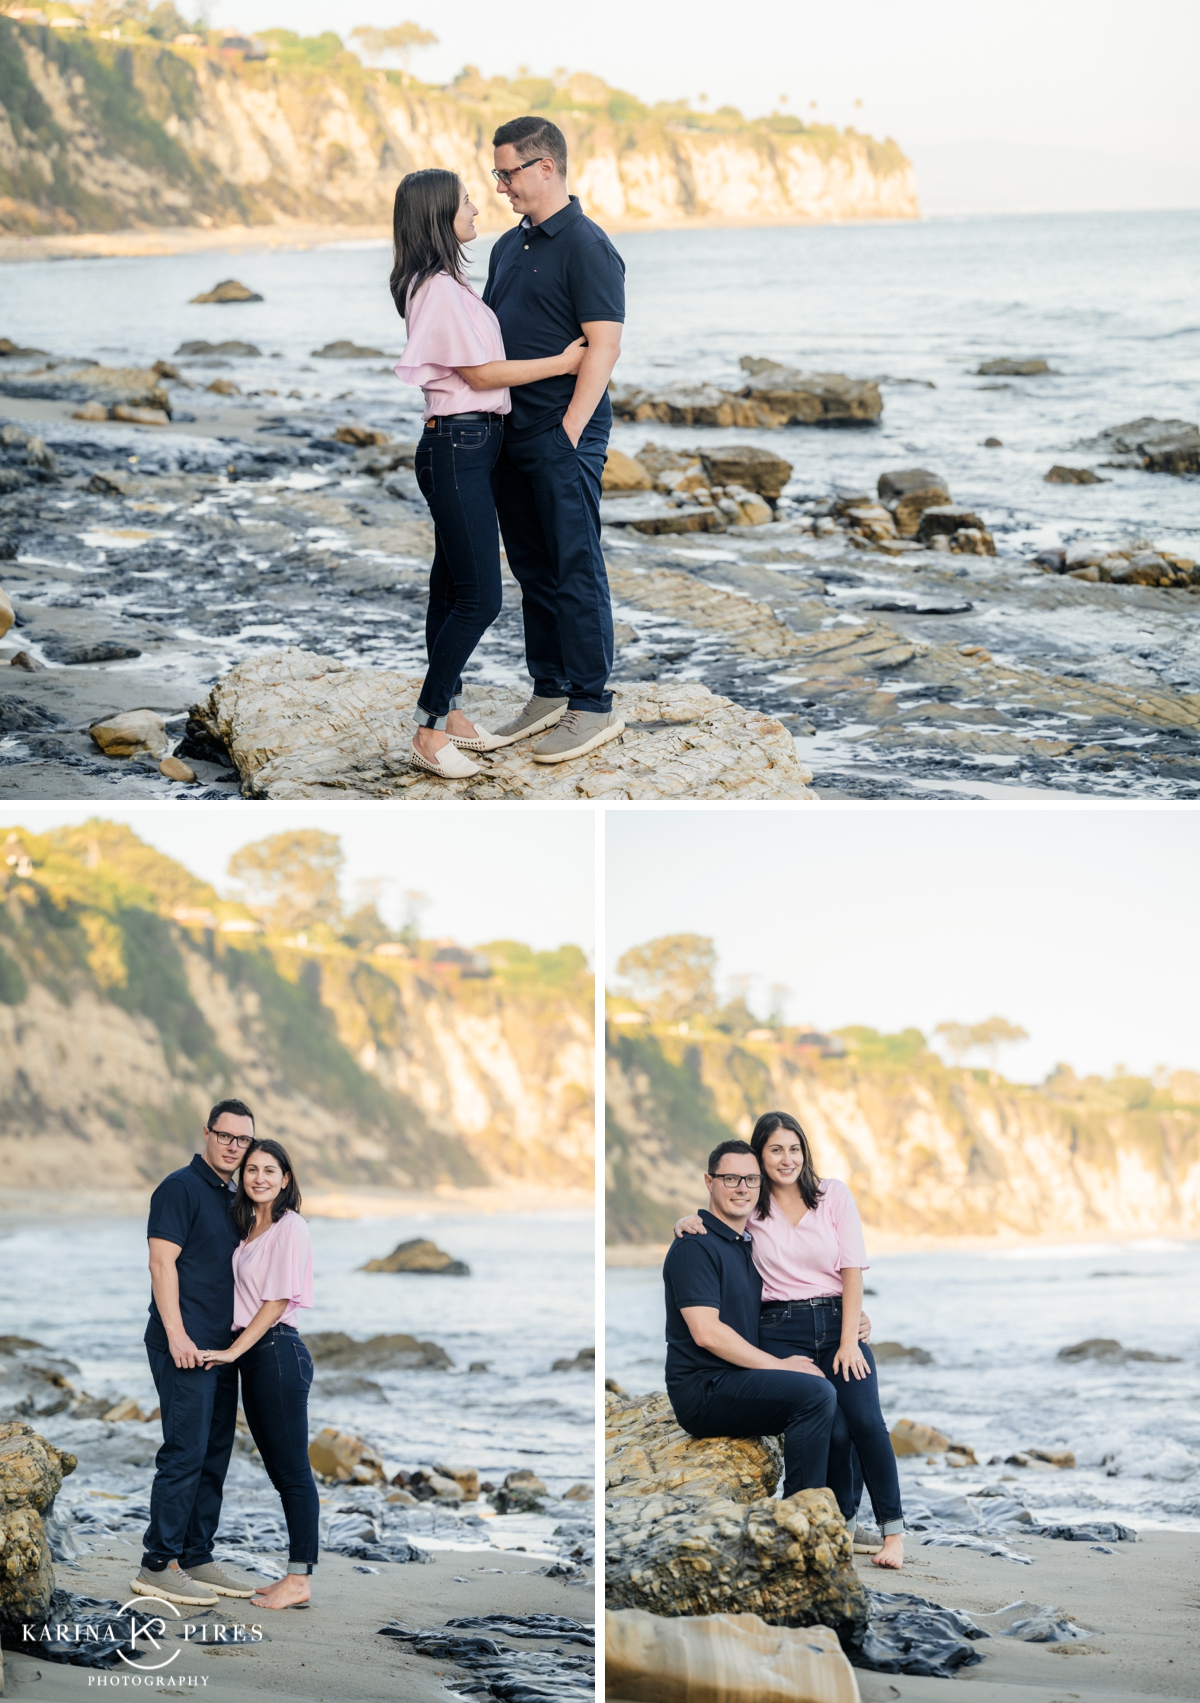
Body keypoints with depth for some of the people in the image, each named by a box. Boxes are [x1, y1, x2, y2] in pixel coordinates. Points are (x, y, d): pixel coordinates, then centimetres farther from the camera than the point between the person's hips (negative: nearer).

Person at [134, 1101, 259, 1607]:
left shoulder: (235, 1198, 18)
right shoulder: (180, 1188, -8)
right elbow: (162, 1263, -14)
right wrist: (176, 1334, -20)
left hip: (222, 1348, 9)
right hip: (185, 1346, -9)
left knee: (214, 1456, 9)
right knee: (185, 1452, -11)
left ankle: (196, 1558, 16)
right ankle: (158, 1566, -8)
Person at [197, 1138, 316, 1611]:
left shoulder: (290, 1229, -11)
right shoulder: (248, 1228, 14)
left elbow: (278, 1300, -14)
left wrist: (234, 1351, -13)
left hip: (277, 1352, -9)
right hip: (251, 1355, 9)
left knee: (292, 1469, -5)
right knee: (279, 1470, 11)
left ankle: (300, 1580, -3)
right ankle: (295, 1573, 16)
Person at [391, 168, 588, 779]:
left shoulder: (445, 284, 15)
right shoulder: (440, 289, -17)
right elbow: (480, 373, -15)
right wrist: (561, 362, -9)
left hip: (466, 446, 10)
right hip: (457, 446, -10)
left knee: (453, 589, 13)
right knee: (479, 597, -10)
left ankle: (448, 714, 20)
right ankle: (428, 731, -5)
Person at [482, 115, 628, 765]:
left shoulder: (586, 245, -11)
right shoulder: (510, 246, 16)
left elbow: (603, 345, -16)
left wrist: (569, 431, -20)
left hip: (562, 437, -9)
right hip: (510, 434, 9)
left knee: (575, 571, -5)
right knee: (533, 570, 13)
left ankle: (593, 707, 1)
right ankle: (550, 694, 22)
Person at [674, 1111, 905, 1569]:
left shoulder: (833, 1195, 4)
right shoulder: (750, 1207, 7)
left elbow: (852, 1269, 0)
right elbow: (712, 1216, 23)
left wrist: (849, 1340, -8)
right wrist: (689, 1221, -4)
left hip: (838, 1320, 0)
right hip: (782, 1329, 0)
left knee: (864, 1419, -18)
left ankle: (893, 1530, -10)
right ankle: (843, 1520, 3)